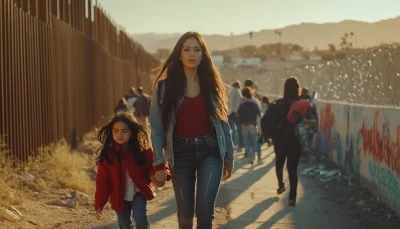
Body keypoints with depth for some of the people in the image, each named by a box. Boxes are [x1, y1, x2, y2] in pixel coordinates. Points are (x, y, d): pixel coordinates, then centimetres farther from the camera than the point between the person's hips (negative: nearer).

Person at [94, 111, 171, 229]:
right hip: (119, 196, 2)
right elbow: (102, 180, -7)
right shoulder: (107, 153, -12)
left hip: (139, 192, -2)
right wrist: (99, 204, -7)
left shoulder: (143, 150, -14)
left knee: (140, 216, -23)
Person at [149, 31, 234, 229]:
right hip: (181, 152, 0)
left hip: (210, 150, 0)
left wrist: (228, 157, 9)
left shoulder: (211, 84, 5)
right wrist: (159, 163, -7)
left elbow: (223, 122, 9)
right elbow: (157, 127, -1)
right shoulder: (165, 86, -1)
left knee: (204, 208, -15)